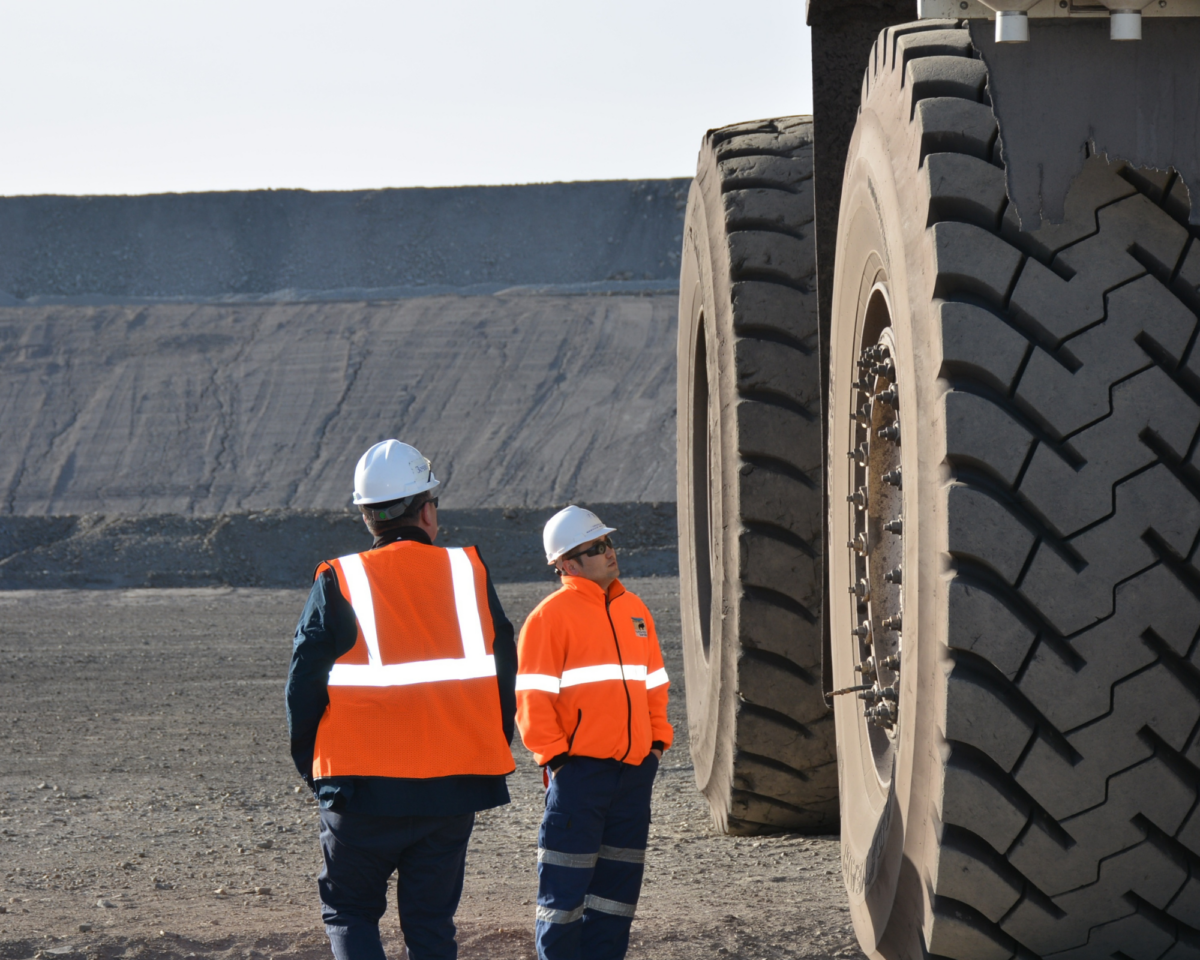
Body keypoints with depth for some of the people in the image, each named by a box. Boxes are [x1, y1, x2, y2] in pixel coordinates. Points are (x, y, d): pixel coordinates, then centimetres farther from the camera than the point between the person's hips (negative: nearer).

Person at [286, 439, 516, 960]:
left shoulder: (338, 584, -5)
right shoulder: (469, 574, 2)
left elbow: (304, 684, -3)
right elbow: (504, 676, 7)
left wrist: (311, 764, 11)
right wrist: (489, 753, 19)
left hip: (364, 788, -2)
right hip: (453, 788, 2)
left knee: (349, 913, 11)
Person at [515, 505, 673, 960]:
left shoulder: (634, 611, 15)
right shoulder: (551, 615, -6)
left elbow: (653, 682, 23)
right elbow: (532, 696, -9)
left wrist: (657, 739, 13)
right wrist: (553, 752, -13)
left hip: (634, 767, 6)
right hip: (579, 769, -6)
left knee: (619, 881, 10)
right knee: (565, 885, -6)